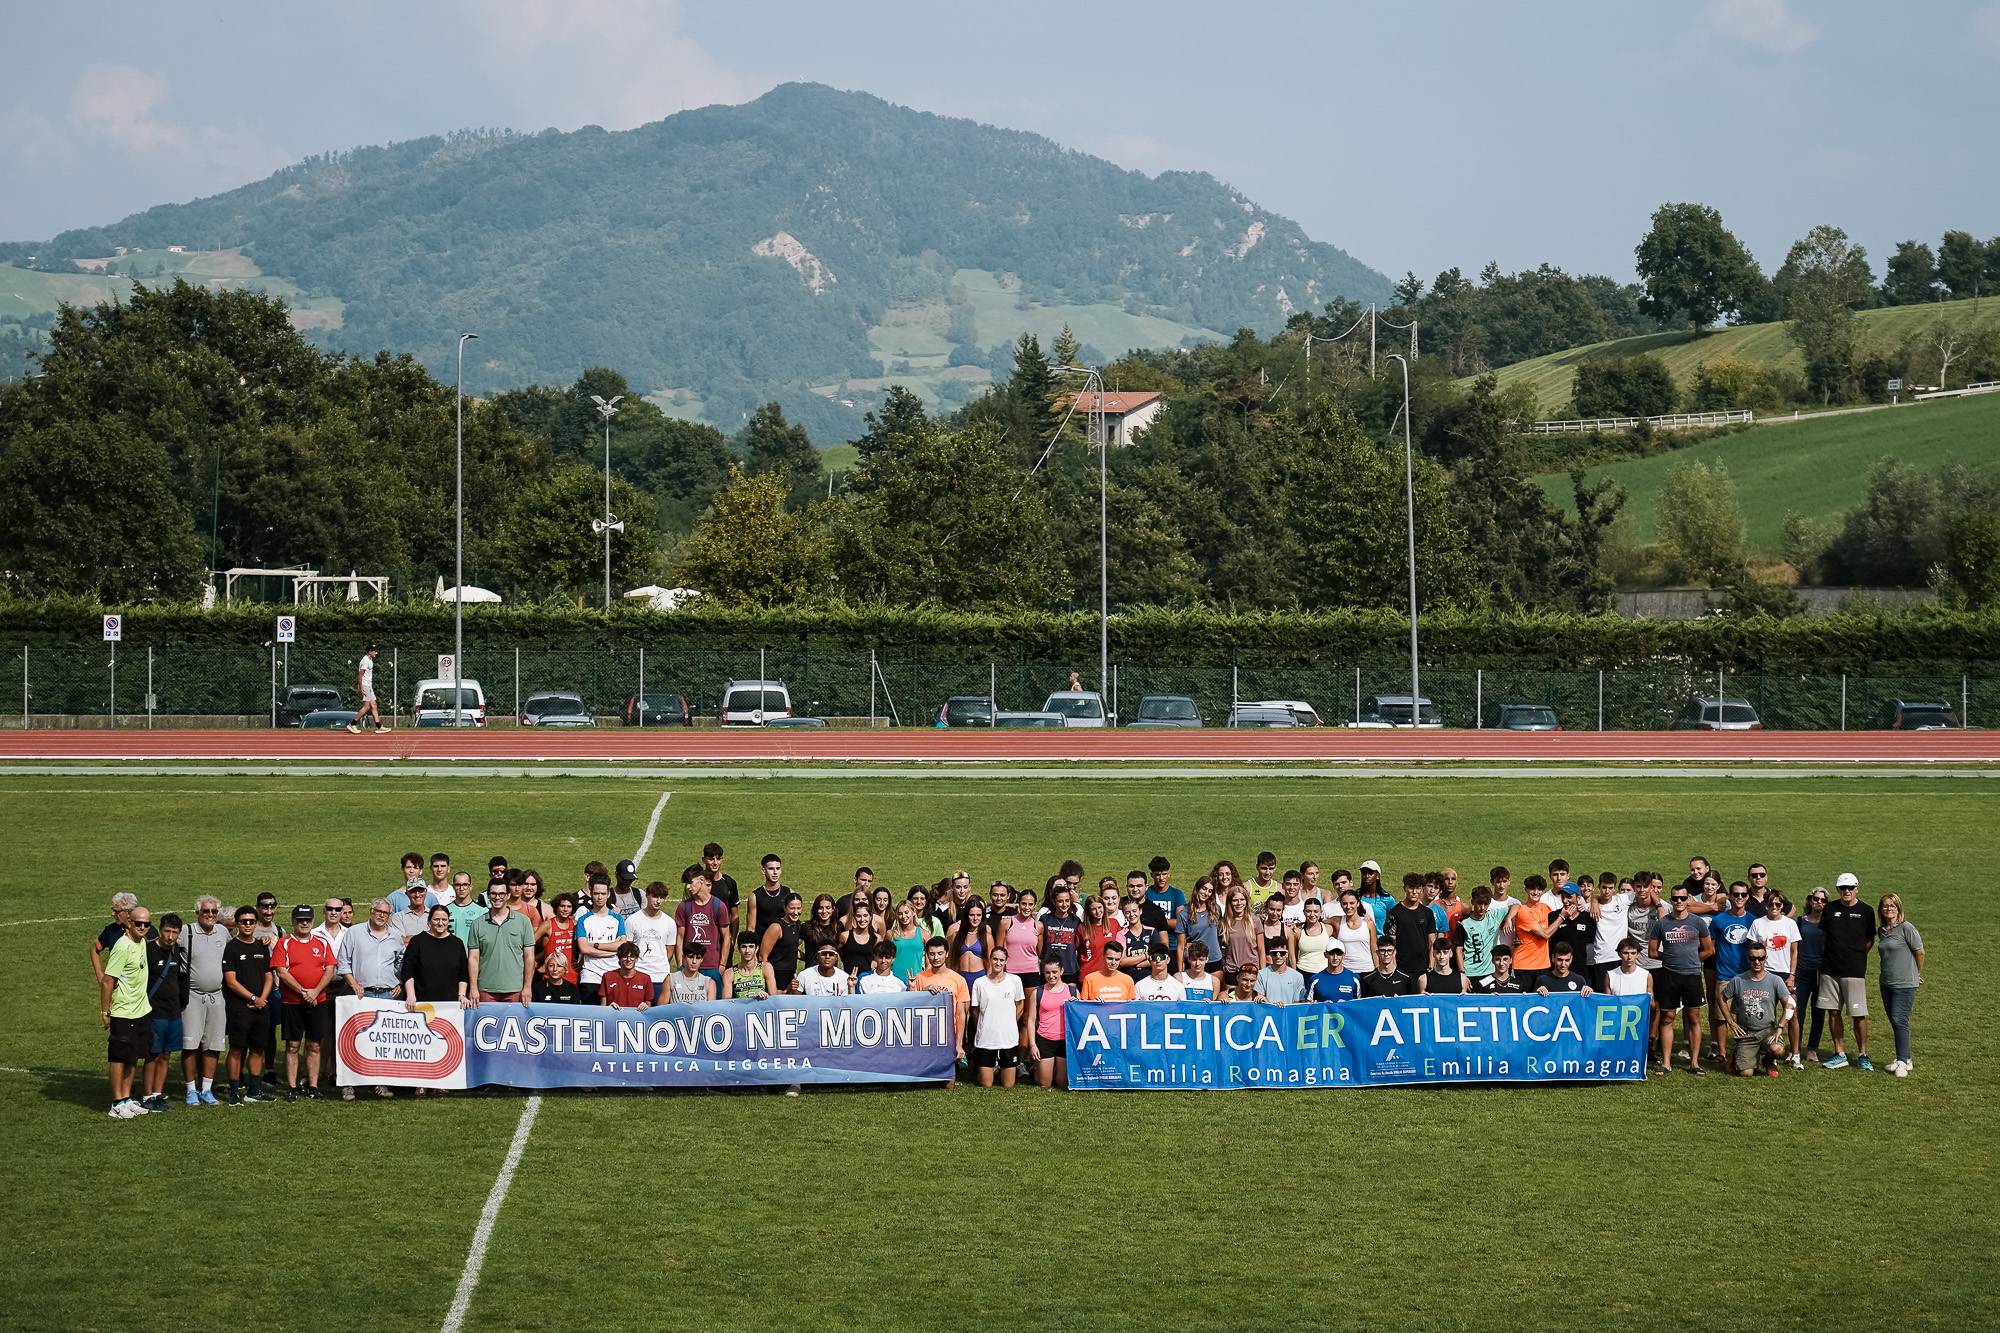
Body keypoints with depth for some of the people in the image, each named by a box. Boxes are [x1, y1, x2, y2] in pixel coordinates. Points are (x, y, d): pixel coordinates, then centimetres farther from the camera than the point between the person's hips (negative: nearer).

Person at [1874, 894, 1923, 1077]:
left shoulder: (1906, 928, -10)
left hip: (1905, 984, -7)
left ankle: (1902, 1062, -7)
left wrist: (1916, 974, 8)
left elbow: (1919, 953, -4)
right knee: (1894, 1022, 10)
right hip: (1886, 983, 7)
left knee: (1899, 1021, -11)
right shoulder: (1881, 931, 10)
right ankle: (1904, 1059, 20)